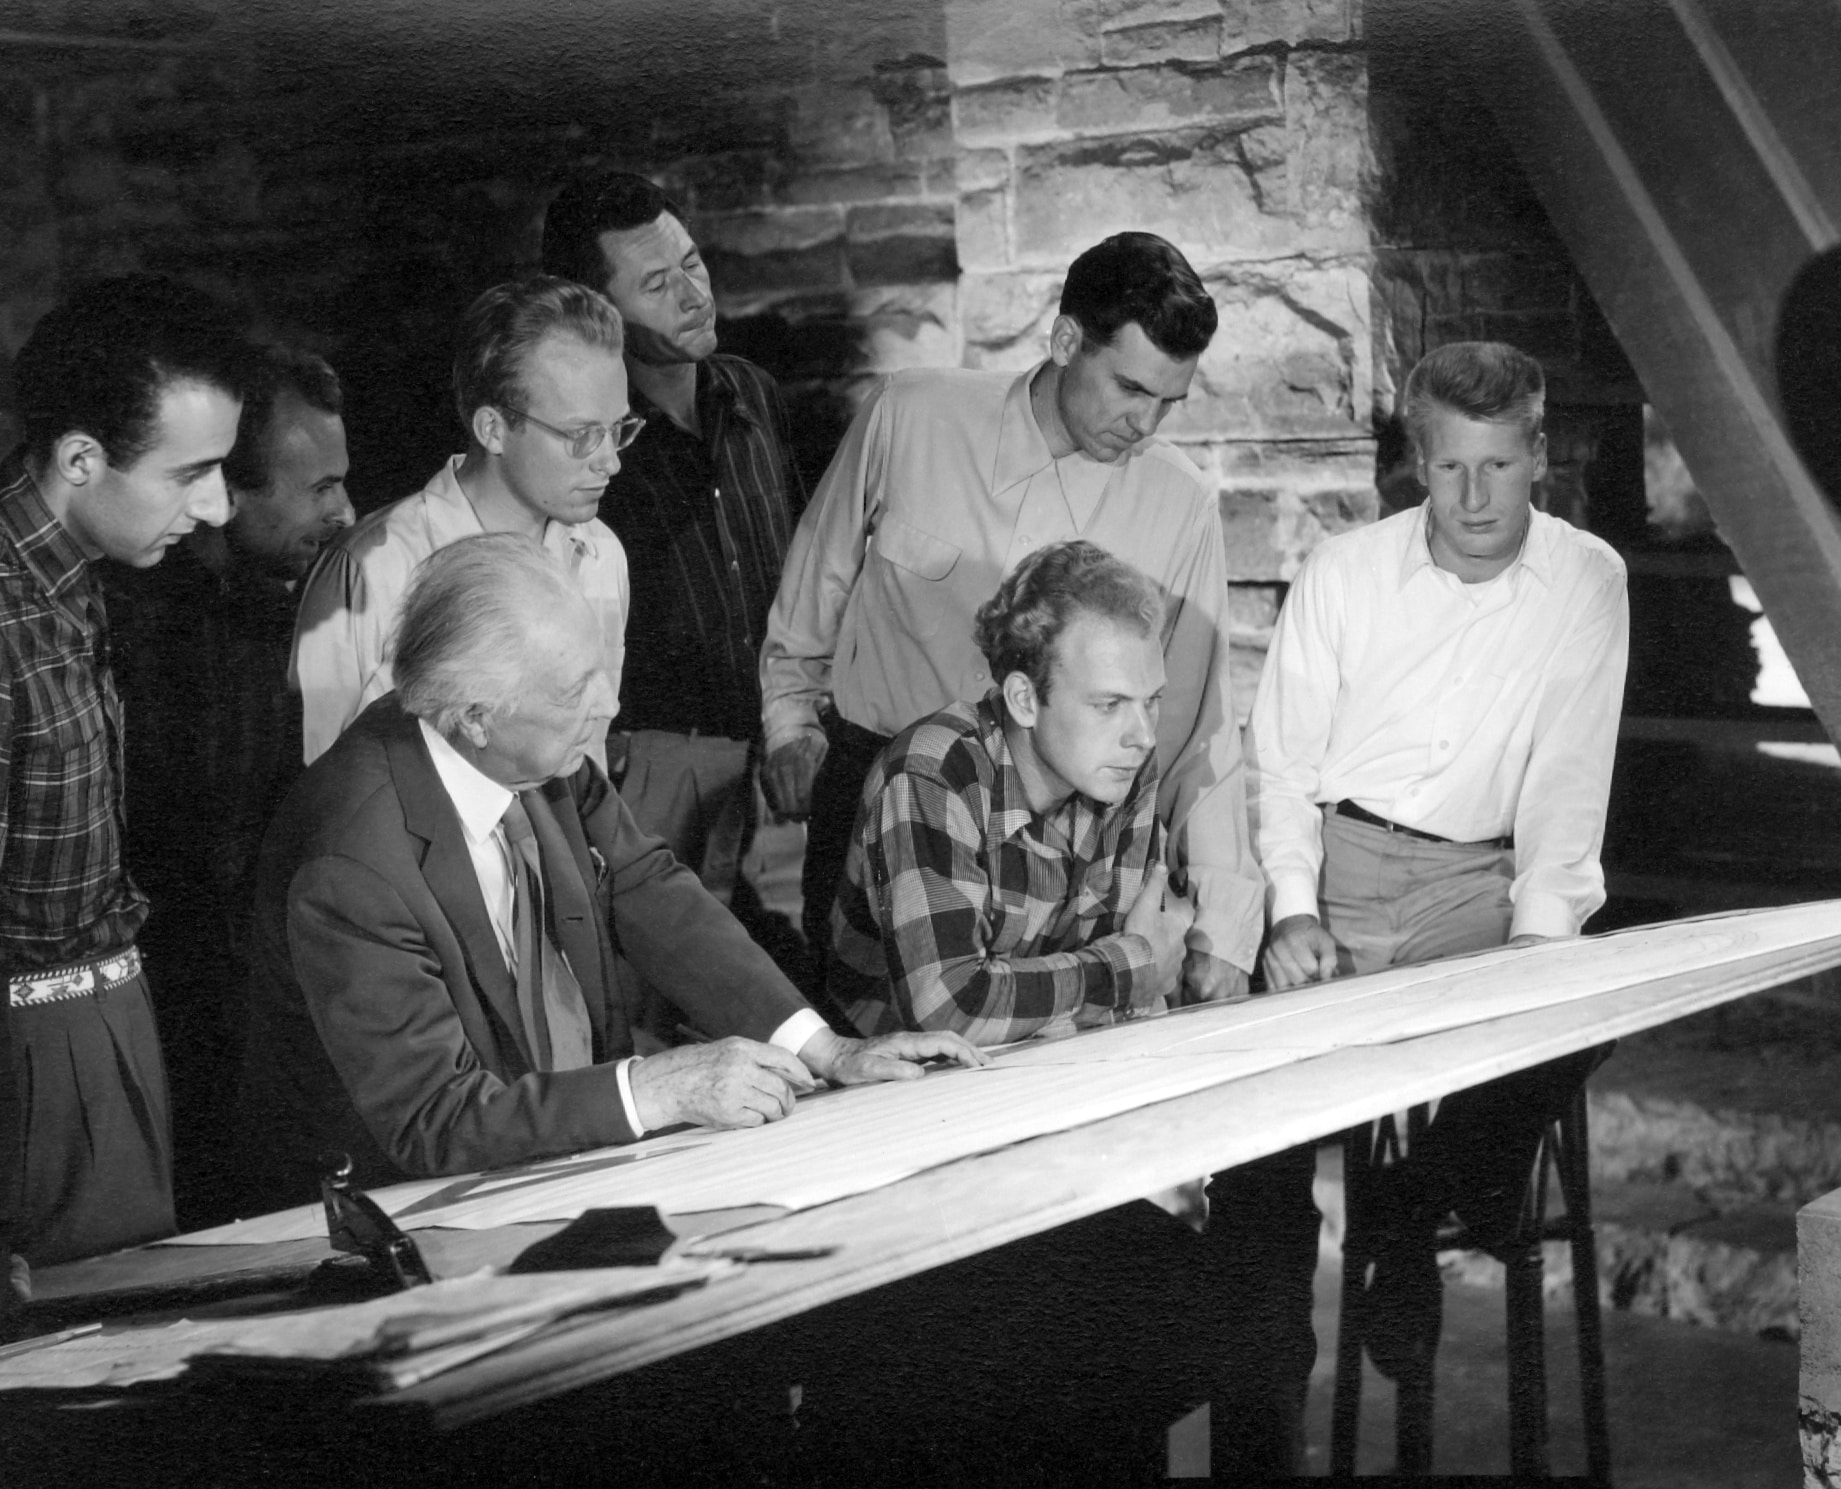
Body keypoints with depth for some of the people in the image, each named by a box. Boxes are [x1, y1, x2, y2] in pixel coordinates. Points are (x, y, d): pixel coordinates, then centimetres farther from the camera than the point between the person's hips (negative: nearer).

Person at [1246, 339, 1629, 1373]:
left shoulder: (1588, 581, -1)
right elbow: (1282, 761, -1)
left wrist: (1540, 930, -15)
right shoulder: (1344, 572, -2)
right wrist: (1294, 909, -15)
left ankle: (1418, 1220, 5)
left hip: (1475, 876, 1)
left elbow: (1569, 781, -2)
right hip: (1336, 856, -1)